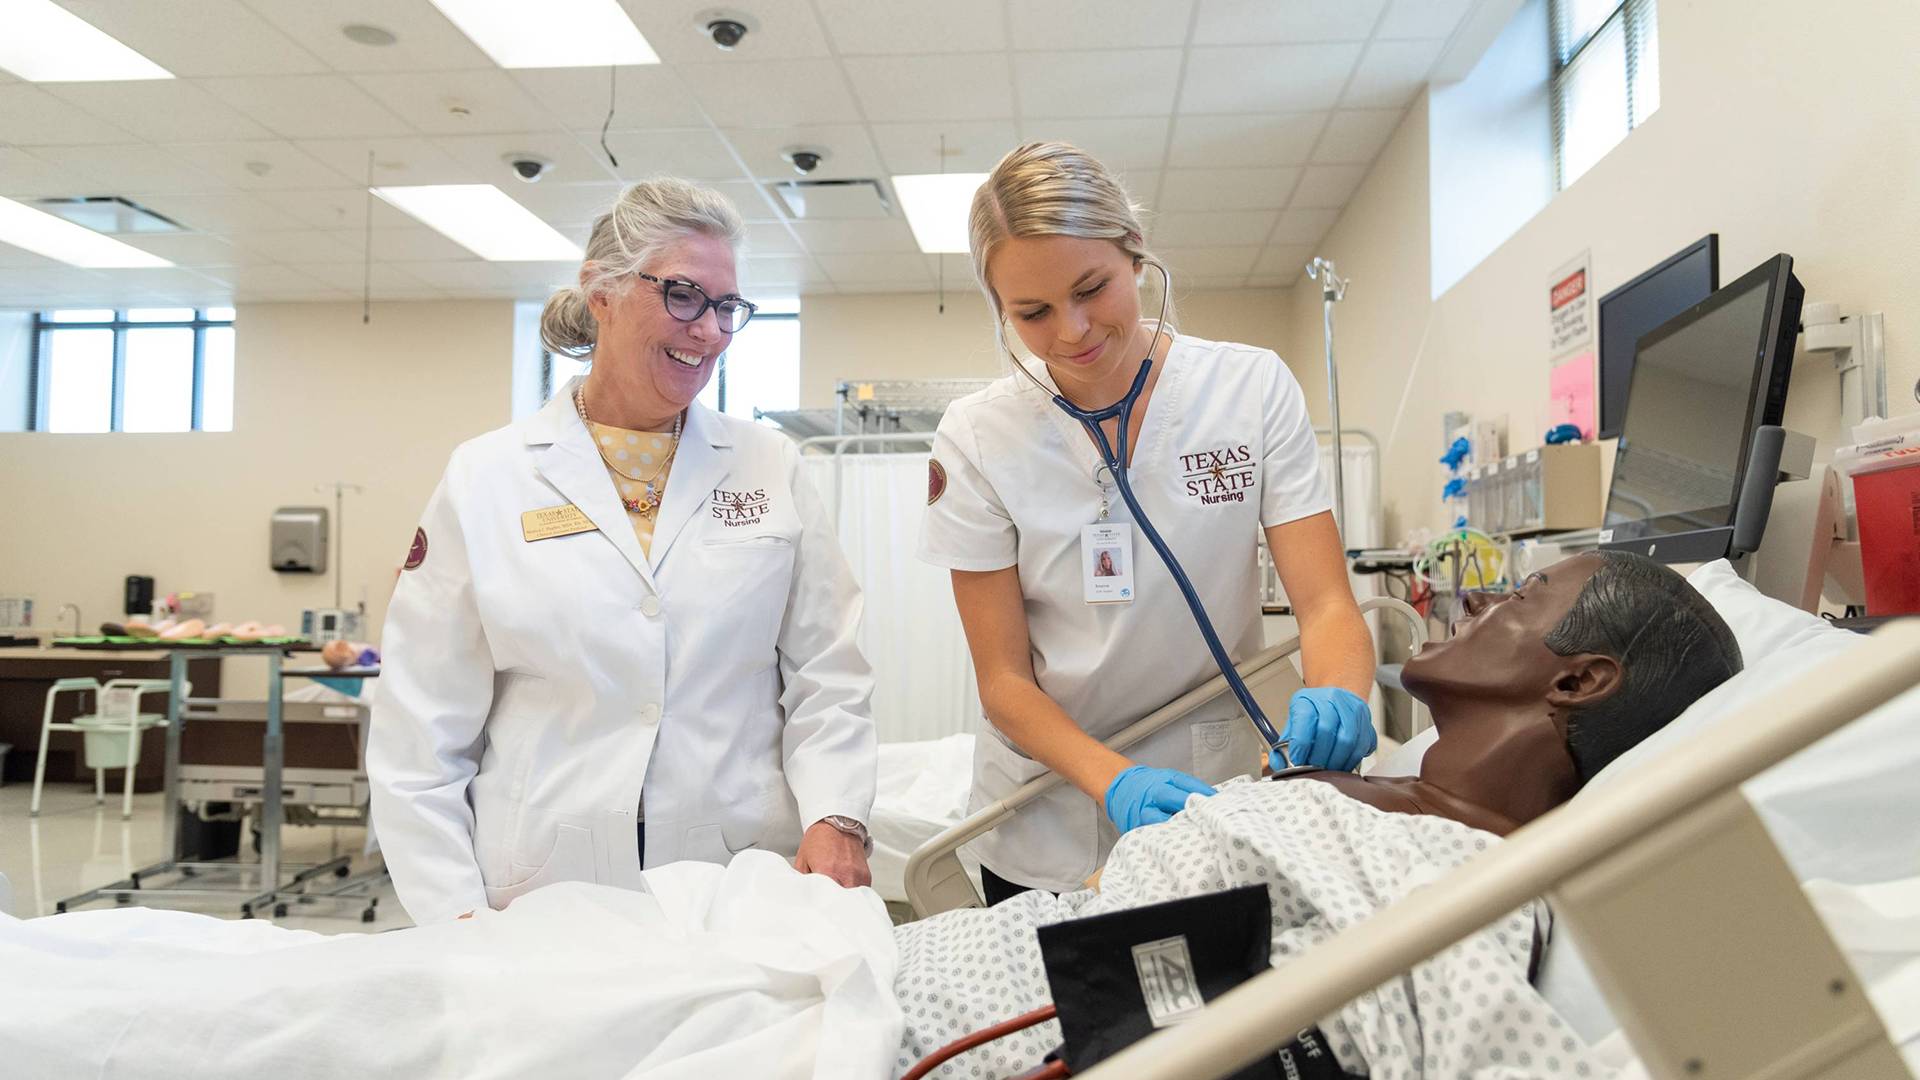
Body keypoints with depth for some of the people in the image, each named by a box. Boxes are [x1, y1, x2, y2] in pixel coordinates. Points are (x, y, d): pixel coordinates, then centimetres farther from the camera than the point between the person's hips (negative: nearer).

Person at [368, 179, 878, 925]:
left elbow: (828, 676, 4)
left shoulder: (769, 466, 5)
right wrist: (456, 915, -5)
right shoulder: (485, 479, 0)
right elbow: (420, 729, 0)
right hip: (541, 903, -1)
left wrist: (835, 818, -11)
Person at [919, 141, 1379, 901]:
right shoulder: (976, 439, -10)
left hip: (1213, 804, 1)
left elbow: (1325, 602, -11)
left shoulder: (1253, 388, -8)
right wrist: (1116, 781, -27)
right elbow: (1003, 679, -11)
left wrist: (1336, 697, -33)